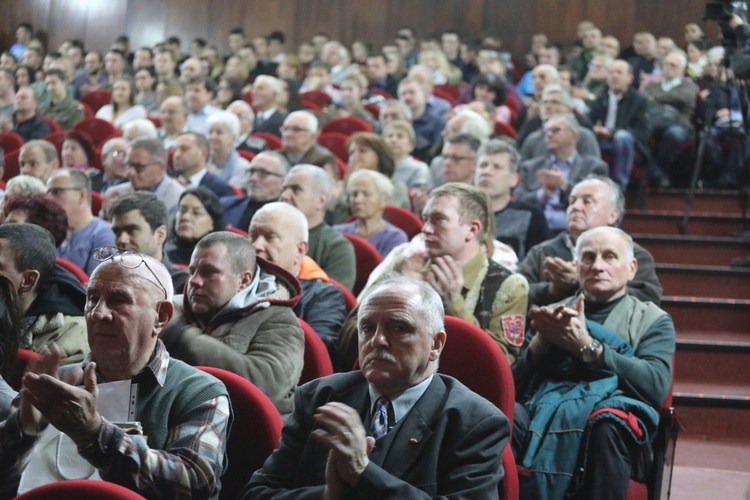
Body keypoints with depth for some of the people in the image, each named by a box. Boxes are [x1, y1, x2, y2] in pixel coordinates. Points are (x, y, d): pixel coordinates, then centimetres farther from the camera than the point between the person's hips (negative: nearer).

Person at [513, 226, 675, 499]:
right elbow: (514, 383, 16)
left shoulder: (652, 320, 18)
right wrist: (541, 341, -2)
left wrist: (587, 346, -6)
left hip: (612, 415, -2)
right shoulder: (556, 313, 28)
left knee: (606, 423, -38)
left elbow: (656, 385, -3)